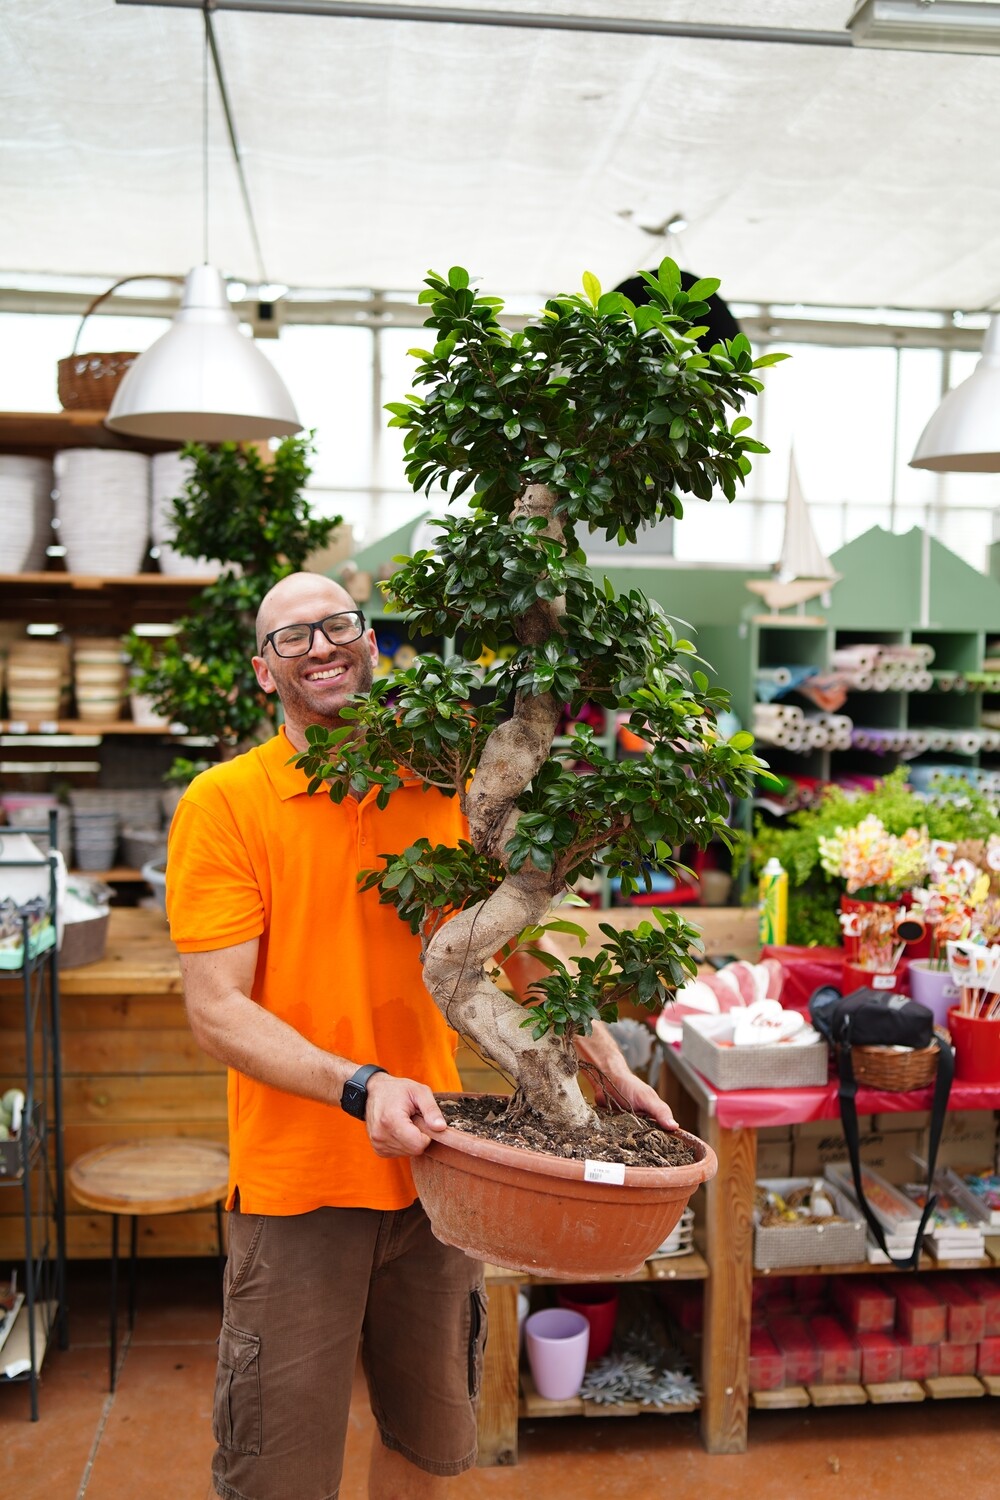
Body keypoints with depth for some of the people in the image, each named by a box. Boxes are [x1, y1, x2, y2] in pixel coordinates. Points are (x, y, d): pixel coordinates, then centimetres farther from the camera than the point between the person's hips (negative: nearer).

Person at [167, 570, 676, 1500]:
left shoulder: (442, 787, 3)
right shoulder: (224, 802, -8)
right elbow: (216, 1010, -14)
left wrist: (611, 1067, 0)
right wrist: (360, 1087, -26)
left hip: (431, 1169, 4)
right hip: (295, 1181, -3)